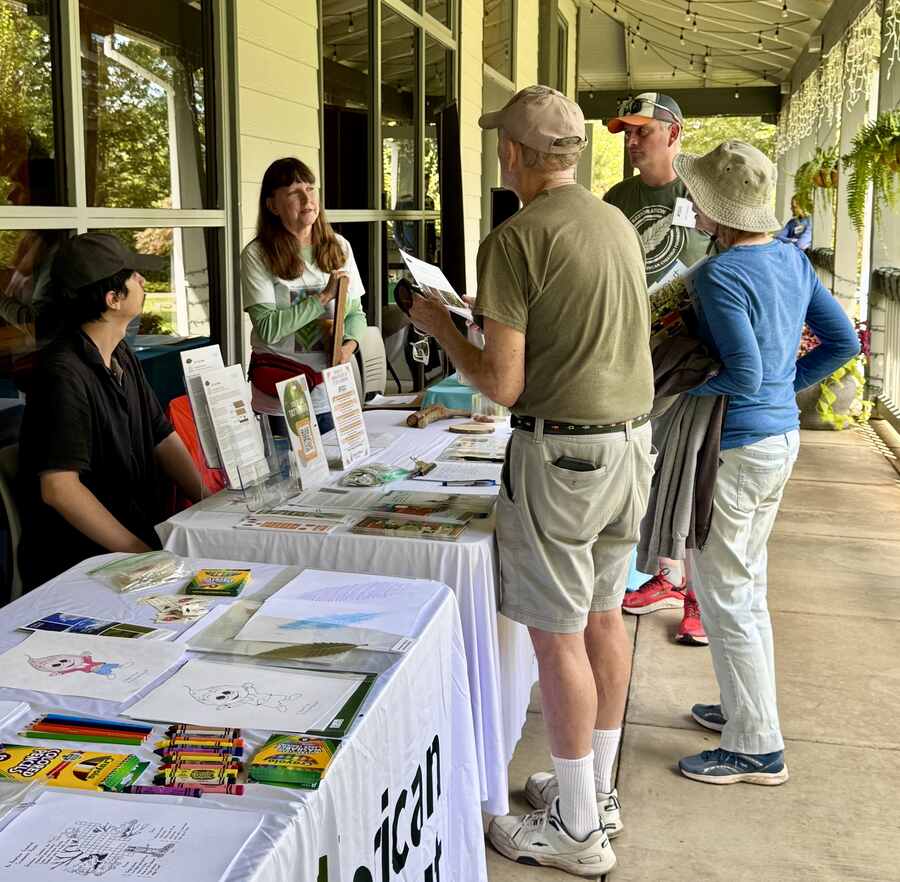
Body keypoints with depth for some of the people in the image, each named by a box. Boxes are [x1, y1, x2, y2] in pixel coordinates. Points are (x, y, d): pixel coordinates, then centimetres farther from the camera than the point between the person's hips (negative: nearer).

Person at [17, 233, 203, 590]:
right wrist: (142, 554, -24)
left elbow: (164, 440, 12)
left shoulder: (122, 357, 12)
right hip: (78, 564, -8)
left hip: (142, 533, 9)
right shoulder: (65, 374, -18)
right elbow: (59, 488, -24)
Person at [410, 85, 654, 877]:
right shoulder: (618, 225, 8)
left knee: (558, 634, 3)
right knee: (604, 614, 17)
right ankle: (599, 790, 32)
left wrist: (440, 327, 0)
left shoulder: (516, 239, -15)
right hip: (632, 437, 8)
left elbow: (502, 385, -16)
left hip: (562, 449, -8)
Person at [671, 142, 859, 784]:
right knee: (748, 586, 21)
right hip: (782, 437, 9)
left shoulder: (720, 276, -20)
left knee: (725, 598, 2)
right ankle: (749, 707, 36)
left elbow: (744, 375, -26)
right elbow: (844, 340, 9)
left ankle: (756, 748, 12)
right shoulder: (792, 259, 6)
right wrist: (788, 384, 13)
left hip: (733, 450, -9)